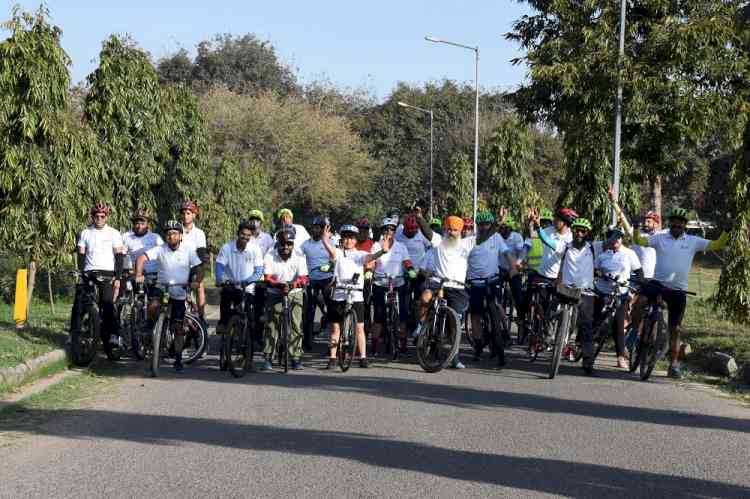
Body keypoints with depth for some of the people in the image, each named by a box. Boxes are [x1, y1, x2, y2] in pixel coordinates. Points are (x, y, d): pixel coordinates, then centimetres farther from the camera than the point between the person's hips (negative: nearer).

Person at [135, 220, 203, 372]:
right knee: (153, 305, -34)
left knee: (178, 328, 2)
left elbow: (199, 268, -5)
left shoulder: (188, 251, -4)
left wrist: (197, 281, -25)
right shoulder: (160, 250, -7)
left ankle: (178, 359, 12)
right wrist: (139, 275, -32)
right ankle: (150, 327, -3)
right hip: (161, 287, 0)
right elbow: (141, 258, -15)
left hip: (179, 293, 0)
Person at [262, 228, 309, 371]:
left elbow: (303, 279, -14)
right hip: (274, 294, 0)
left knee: (296, 325, -7)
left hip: (294, 294, 0)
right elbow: (267, 278, -16)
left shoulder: (299, 257, -5)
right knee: (271, 325, -7)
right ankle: (268, 358, -1)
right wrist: (280, 285, -35)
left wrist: (292, 285, -35)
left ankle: (296, 359, 1)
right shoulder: (269, 257, -7)